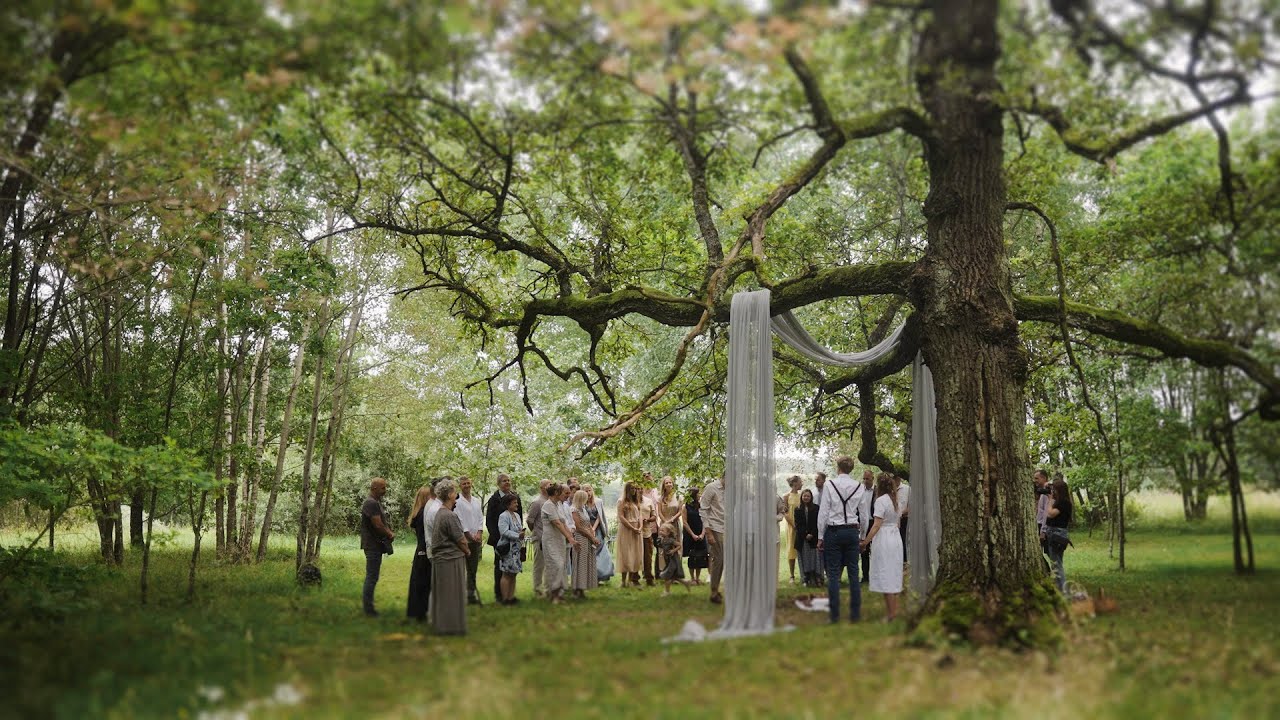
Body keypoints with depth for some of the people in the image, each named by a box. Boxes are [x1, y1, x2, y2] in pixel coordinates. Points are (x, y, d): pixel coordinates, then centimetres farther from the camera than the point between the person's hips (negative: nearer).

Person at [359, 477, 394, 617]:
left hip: (376, 544, 10)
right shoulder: (371, 503, -18)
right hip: (373, 544, -10)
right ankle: (368, 608, 2)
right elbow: (378, 525, -22)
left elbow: (382, 522, 19)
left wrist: (389, 533, 1)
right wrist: (390, 535, -7)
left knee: (372, 575, 18)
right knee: (372, 576, -4)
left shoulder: (376, 502, 15)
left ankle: (366, 598, 28)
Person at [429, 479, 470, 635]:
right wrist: (467, 550, 3)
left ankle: (440, 623, 25)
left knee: (442, 594, 16)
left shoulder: (440, 512, 11)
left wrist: (464, 547, 7)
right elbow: (460, 540, -15)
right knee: (452, 594, 0)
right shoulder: (449, 515, -20)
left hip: (440, 558, 9)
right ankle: (452, 626, 7)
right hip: (452, 559, -9)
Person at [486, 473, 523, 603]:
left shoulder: (516, 497, 10)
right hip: (499, 538, -4)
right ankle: (498, 593, 7)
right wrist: (495, 536, -13)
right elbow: (489, 520, -6)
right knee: (499, 565, 1)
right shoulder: (494, 499, -3)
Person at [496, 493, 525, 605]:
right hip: (507, 549, -9)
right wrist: (518, 535, -26)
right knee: (507, 574, -5)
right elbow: (505, 532, -22)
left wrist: (522, 542, 10)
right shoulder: (503, 516, -11)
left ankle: (511, 597, 17)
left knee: (513, 574, 11)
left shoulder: (517, 515, 16)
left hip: (516, 549, 9)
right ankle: (504, 598, 0)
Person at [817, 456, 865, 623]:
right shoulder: (859, 486, 1)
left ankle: (834, 615, 2)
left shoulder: (830, 484, -7)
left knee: (833, 574, 1)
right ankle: (855, 614, 10)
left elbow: (823, 512, -7)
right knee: (853, 573, 7)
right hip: (852, 531, 3)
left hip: (833, 531, -3)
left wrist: (820, 536, 0)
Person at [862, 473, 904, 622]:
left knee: (885, 575, -4)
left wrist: (865, 541, -16)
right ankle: (894, 609, 16)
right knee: (894, 575, 12)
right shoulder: (894, 499, 11)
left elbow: (877, 525, -18)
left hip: (883, 539, -8)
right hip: (896, 537, 8)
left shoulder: (881, 500, -14)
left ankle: (891, 612, -5)